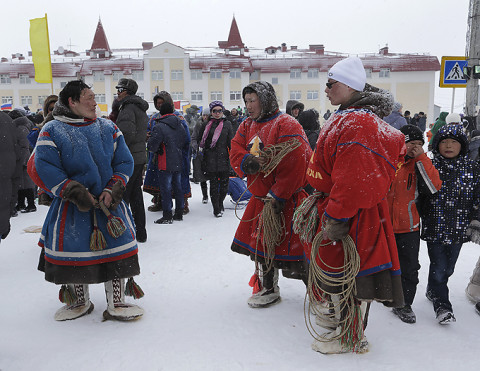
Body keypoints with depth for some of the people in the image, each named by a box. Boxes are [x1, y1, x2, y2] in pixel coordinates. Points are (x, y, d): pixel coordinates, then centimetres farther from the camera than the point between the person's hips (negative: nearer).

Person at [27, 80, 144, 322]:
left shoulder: (108, 128, 5)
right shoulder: (53, 131, -5)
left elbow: (124, 162, 4)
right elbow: (42, 168, -11)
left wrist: (113, 190, -9)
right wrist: (73, 192, -17)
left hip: (109, 203, 2)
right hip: (71, 207, -2)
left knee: (117, 249, -2)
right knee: (72, 253, 6)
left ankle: (116, 304, 14)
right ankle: (80, 301, 31)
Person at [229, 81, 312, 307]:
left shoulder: (287, 125, -14)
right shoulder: (247, 126, 12)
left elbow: (293, 165, -21)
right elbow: (235, 151, 2)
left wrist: (277, 196, -20)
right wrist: (246, 161, -22)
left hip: (287, 200, -7)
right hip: (260, 198, 8)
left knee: (291, 248, -4)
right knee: (261, 243, 15)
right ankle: (267, 289, 33)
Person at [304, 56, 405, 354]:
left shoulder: (358, 124, -22)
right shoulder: (346, 118, 13)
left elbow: (354, 181, -29)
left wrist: (336, 218, -23)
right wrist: (322, 199, 23)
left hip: (353, 216, -11)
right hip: (337, 207, 11)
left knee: (349, 275, 3)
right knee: (336, 269, 22)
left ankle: (350, 338, 20)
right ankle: (341, 319, 40)